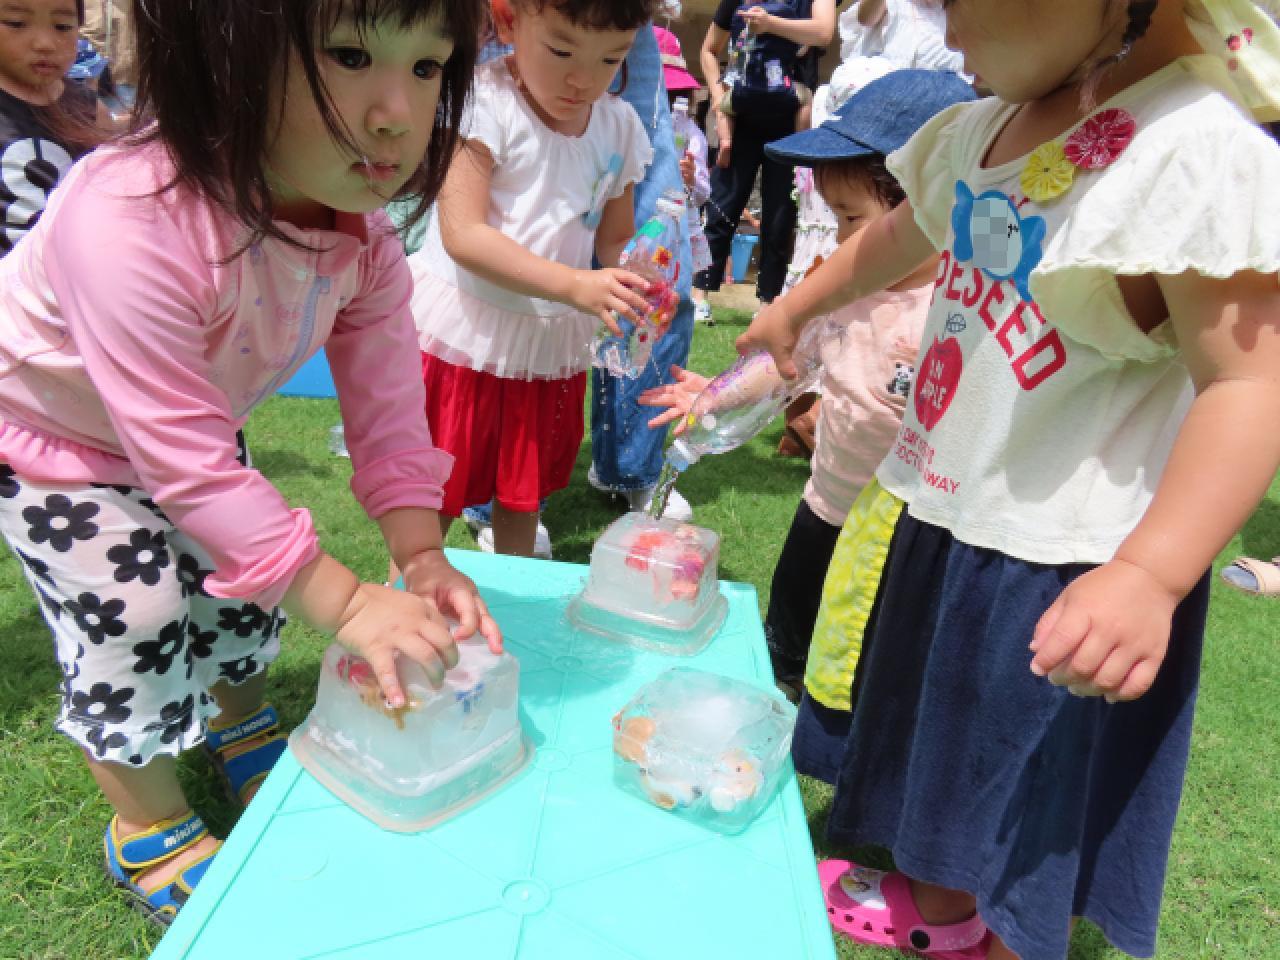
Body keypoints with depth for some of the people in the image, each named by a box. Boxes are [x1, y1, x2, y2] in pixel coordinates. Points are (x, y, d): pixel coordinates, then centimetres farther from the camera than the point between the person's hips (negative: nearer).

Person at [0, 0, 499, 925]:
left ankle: (241, 721, 48)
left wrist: (423, 556, -32)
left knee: (243, 560, 15)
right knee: (135, 606, -9)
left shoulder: (364, 238, -23)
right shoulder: (132, 221, -45)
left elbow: (388, 409, -19)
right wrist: (347, 603, -41)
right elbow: (185, 460, -42)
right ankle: (151, 828, 20)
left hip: (184, 427, 6)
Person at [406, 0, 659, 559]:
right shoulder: (484, 102, -17)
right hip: (465, 333, -5)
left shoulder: (620, 127, 1)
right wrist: (575, 286, -34)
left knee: (525, 493, 22)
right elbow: (463, 235, -25)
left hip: (552, 343, 5)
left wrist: (635, 284, -17)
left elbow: (614, 240, 7)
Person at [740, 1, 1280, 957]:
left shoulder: (1199, 151, -23)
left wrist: (1152, 574, -40)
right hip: (949, 515, 9)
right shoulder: (981, 131, 2)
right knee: (942, 734, 27)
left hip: (1066, 570, -8)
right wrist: (793, 309, 34)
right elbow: (899, 240, 20)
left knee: (1031, 807, 13)